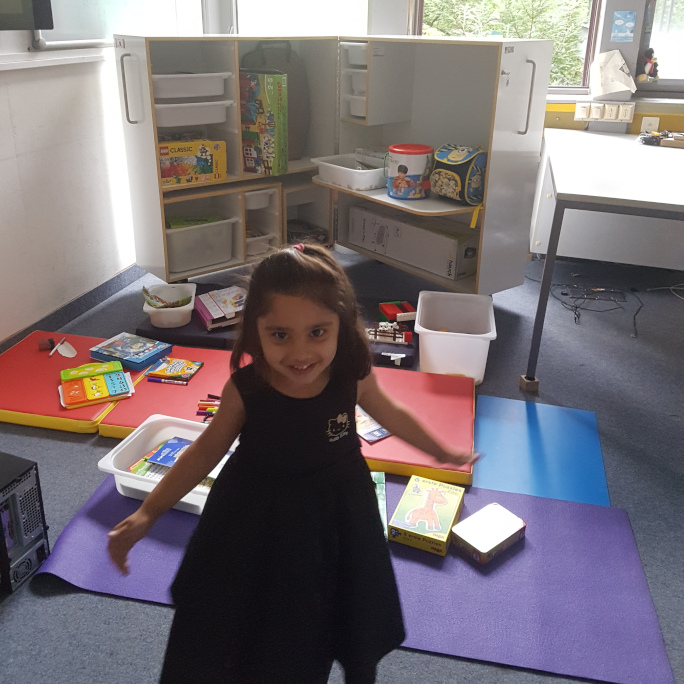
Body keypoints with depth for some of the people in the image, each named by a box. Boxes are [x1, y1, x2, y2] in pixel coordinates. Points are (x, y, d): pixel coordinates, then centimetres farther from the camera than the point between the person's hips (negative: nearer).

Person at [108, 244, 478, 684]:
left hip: (337, 513, 1)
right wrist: (147, 515, -14)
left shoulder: (353, 377, -21)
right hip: (259, 520, -1)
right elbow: (206, 451, -11)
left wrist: (443, 452, 13)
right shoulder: (245, 390, -24)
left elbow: (391, 414, 0)